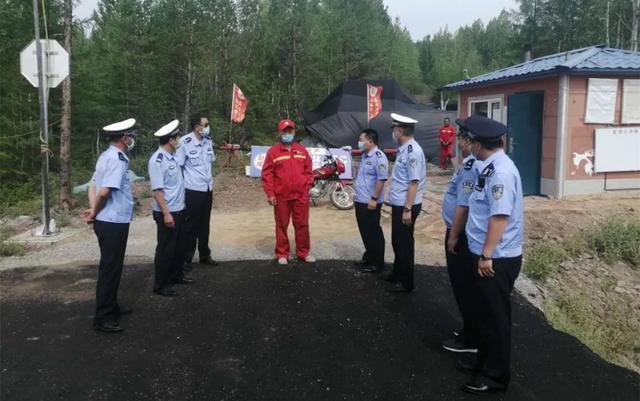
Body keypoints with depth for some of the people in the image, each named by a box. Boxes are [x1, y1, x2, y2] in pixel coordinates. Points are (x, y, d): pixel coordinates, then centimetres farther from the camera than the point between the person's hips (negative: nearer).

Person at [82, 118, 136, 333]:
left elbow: (93, 185, 11)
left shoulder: (107, 156, 12)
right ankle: (102, 318, 7)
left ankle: (111, 307, 34)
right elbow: (105, 191, -25)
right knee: (110, 268, -2)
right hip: (114, 222, -10)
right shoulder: (117, 160, -19)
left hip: (108, 221, 10)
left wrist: (93, 210, -1)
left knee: (112, 266, 20)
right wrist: (95, 212, -9)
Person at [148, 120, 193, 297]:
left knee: (179, 245, 20)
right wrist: (166, 213, -24)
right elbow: (157, 190, -22)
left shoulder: (172, 156, 7)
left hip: (179, 209, 9)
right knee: (166, 248, 2)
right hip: (167, 212, -9)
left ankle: (176, 275, 37)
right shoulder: (157, 160, -20)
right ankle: (160, 285, 15)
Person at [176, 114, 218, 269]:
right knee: (191, 226, 4)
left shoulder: (208, 140, 3)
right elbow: (177, 166, -12)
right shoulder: (184, 142, -17)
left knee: (205, 224, 15)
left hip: (207, 189, 6)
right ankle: (186, 258, 17)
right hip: (192, 190, -6)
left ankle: (205, 255, 28)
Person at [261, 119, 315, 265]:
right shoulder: (273, 151, -1)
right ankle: (282, 254, 17)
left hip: (301, 195, 2)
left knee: (302, 224, 8)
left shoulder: (302, 150, 9)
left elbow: (308, 170, 12)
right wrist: (270, 193, -8)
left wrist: (307, 187, 1)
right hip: (281, 196, -2)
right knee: (282, 225, 7)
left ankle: (303, 252, 20)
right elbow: (267, 174, -3)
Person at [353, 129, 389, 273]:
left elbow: (382, 179, -22)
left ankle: (377, 263, 8)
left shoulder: (378, 156, -17)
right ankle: (369, 257, 29)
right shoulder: (365, 155, 13)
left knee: (373, 233, -1)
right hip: (361, 201, 9)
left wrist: (374, 199, -23)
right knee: (365, 232, 17)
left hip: (370, 203, -9)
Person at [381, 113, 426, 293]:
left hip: (406, 206, -9)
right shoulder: (404, 150, 10)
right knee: (397, 241, 20)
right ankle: (397, 274, 37)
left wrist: (407, 209, -24)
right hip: (398, 204, 9)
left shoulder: (412, 151, -20)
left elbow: (414, 182, -23)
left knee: (405, 244, 3)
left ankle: (406, 282, 16)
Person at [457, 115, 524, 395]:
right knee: (485, 312, 21)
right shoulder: (490, 167, 8)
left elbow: (500, 217, -26)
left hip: (497, 259, -9)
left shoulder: (500, 172, -22)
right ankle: (484, 362, 38)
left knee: (496, 316, 5)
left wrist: (486, 255, -23)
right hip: (487, 255, 9)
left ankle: (496, 376, 21)